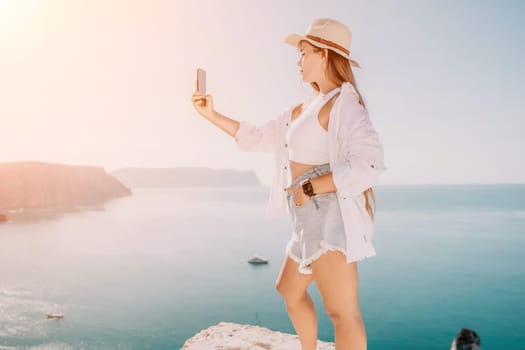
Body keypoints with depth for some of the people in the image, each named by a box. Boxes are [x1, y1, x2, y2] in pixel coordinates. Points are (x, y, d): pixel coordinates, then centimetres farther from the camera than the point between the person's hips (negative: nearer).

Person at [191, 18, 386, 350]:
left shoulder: (343, 103, -12)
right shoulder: (304, 109, 16)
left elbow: (368, 165, -26)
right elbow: (258, 137, 22)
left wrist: (308, 188, -22)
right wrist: (212, 115, 20)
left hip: (330, 216, -11)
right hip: (312, 220, 11)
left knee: (343, 313, -7)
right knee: (290, 290, 24)